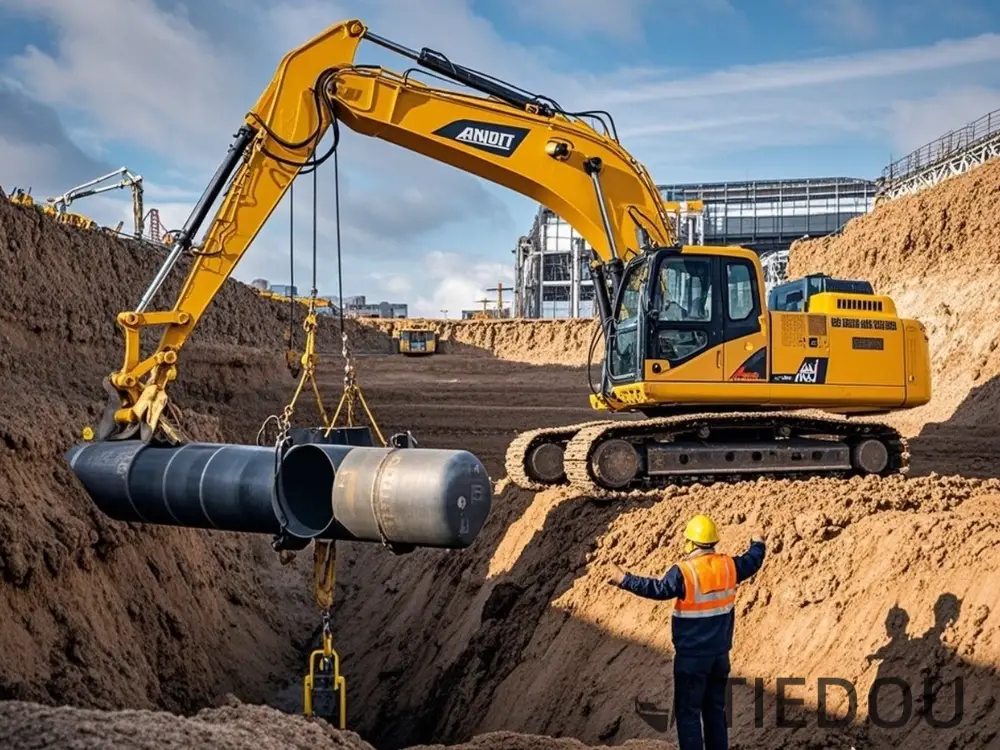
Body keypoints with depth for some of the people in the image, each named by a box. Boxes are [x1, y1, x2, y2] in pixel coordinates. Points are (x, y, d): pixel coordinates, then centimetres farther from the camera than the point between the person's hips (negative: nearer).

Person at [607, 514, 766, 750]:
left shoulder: (683, 571, -19)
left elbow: (658, 589, -30)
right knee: (715, 709, 17)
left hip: (692, 656, -6)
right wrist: (757, 544, 39)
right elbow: (752, 562, 19)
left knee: (687, 711, 1)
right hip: (720, 653, 6)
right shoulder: (728, 565, 0)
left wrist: (625, 580, -27)